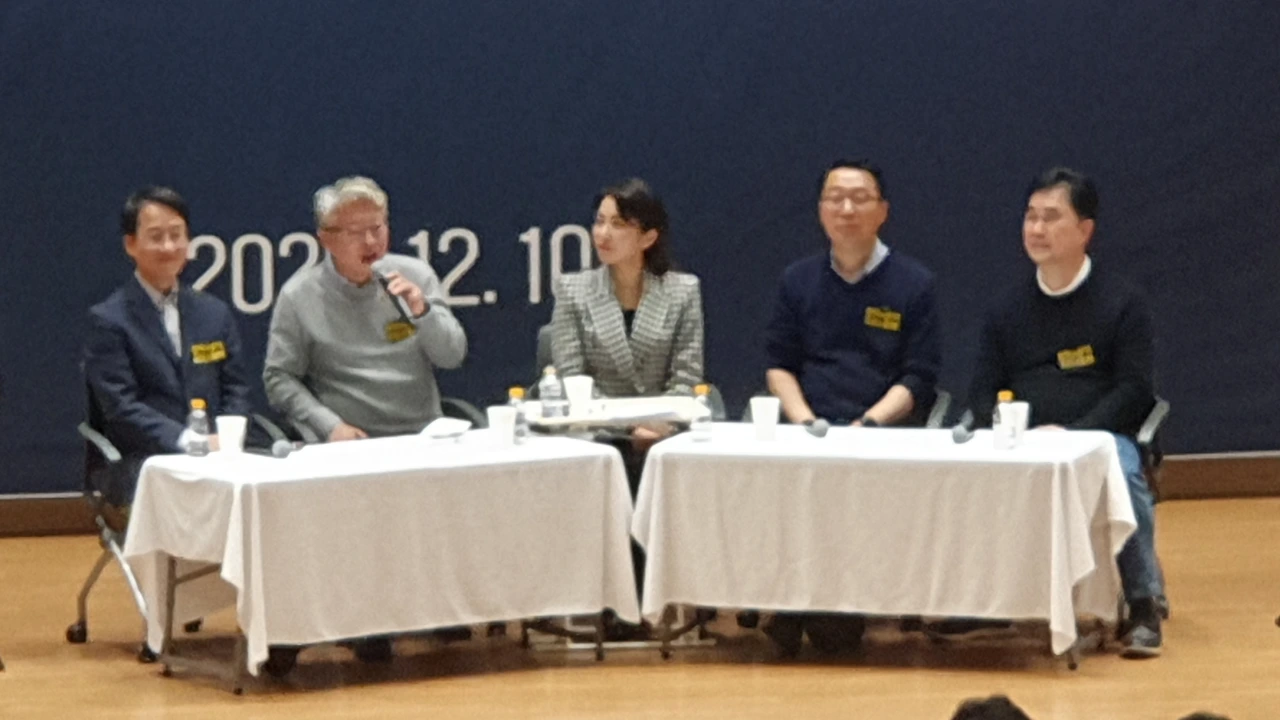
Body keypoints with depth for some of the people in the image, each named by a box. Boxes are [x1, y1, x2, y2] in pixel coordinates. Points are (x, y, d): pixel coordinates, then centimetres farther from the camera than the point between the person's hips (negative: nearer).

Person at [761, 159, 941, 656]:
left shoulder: (913, 284, 9)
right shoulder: (798, 280, 19)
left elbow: (918, 378, 4)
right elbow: (779, 363, 16)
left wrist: (867, 424, -12)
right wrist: (805, 421, -3)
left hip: (887, 430, -2)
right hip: (807, 431, 2)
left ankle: (836, 616, -21)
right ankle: (789, 612, -19)